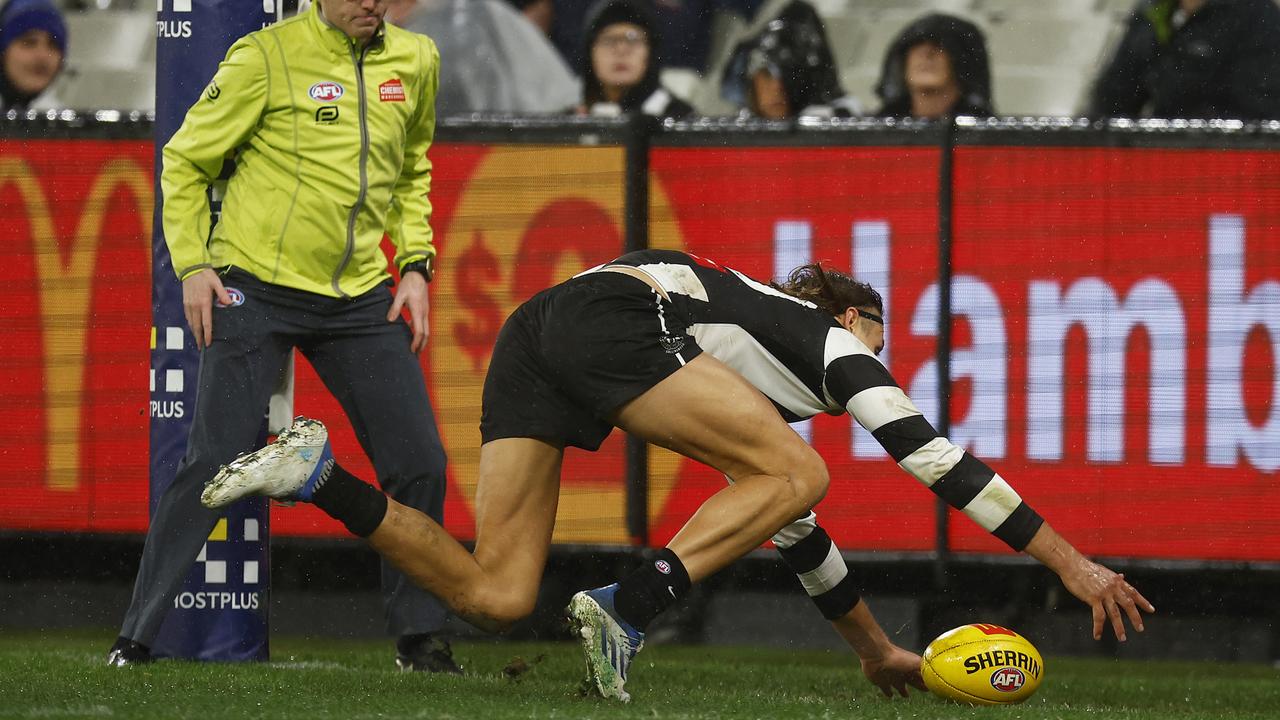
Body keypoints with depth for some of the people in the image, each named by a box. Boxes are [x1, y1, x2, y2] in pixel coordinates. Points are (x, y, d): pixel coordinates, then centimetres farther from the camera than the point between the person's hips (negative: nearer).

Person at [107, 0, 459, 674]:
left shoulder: (415, 61, 9)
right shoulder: (267, 56, -7)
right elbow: (185, 162, 1)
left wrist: (414, 265, 12)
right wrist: (192, 265, -8)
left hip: (360, 299, 5)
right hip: (255, 289, -5)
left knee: (419, 463, 1)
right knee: (213, 462, -11)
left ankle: (419, 637, 16)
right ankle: (135, 637, -4)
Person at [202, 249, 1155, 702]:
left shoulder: (770, 388, 38)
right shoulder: (833, 347, 18)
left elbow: (793, 532, 46)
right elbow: (933, 456, 11)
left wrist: (877, 650, 52)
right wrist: (1070, 561, 13)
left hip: (535, 337, 8)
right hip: (614, 318, -8)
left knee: (496, 599, -2)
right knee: (791, 471, -6)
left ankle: (319, 474, -11)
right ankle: (627, 608, -19)